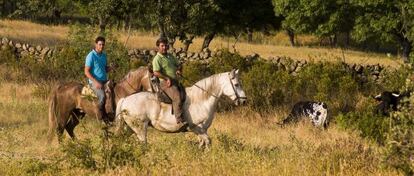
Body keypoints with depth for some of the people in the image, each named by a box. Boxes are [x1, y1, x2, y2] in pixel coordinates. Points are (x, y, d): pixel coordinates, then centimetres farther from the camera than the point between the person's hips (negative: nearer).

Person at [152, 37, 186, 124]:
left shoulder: (170, 56, 19)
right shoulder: (157, 59, -6)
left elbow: (178, 65, 27)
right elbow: (156, 73, -16)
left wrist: (179, 70, 3)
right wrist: (167, 78, -20)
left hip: (176, 81, 9)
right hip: (166, 83, -9)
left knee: (185, 96, -4)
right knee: (177, 98, -26)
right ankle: (179, 120, -30)